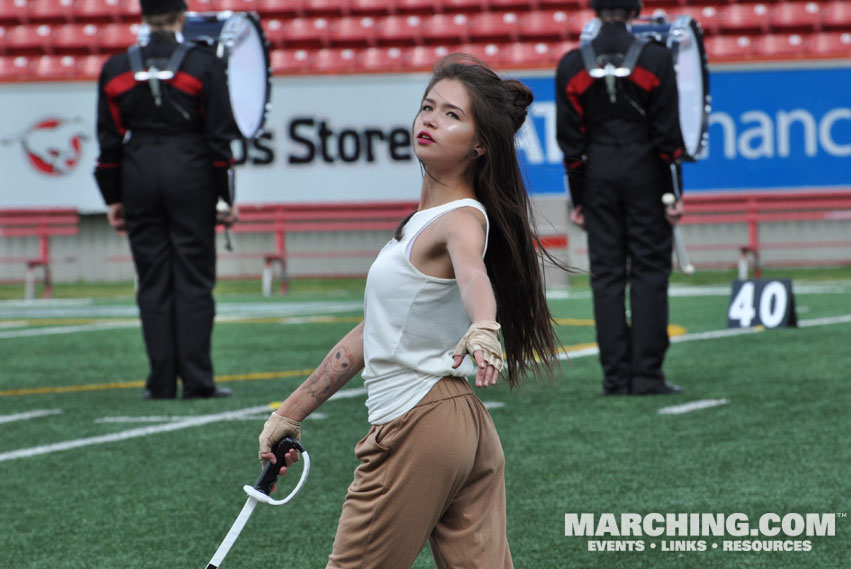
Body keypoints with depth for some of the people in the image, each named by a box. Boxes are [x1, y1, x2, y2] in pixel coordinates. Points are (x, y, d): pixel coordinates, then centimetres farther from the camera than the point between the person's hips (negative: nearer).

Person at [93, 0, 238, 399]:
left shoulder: (116, 69, 3)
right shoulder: (202, 66, -4)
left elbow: (109, 141, 5)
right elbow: (220, 137, -4)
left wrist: (113, 199, 11)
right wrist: (226, 197, 1)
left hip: (139, 176, 2)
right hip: (190, 176, -2)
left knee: (153, 282, 6)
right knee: (194, 279, 1)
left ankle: (162, 382, 5)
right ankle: (197, 380, -2)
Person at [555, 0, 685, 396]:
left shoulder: (571, 66, 1)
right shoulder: (655, 59, -5)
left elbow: (570, 139, 2)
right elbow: (668, 130, -6)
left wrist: (577, 199, 8)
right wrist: (674, 193, -2)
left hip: (598, 177, 2)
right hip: (645, 174, -2)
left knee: (606, 274, 4)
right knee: (650, 270, 1)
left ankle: (616, 376, 2)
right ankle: (647, 374, -3)